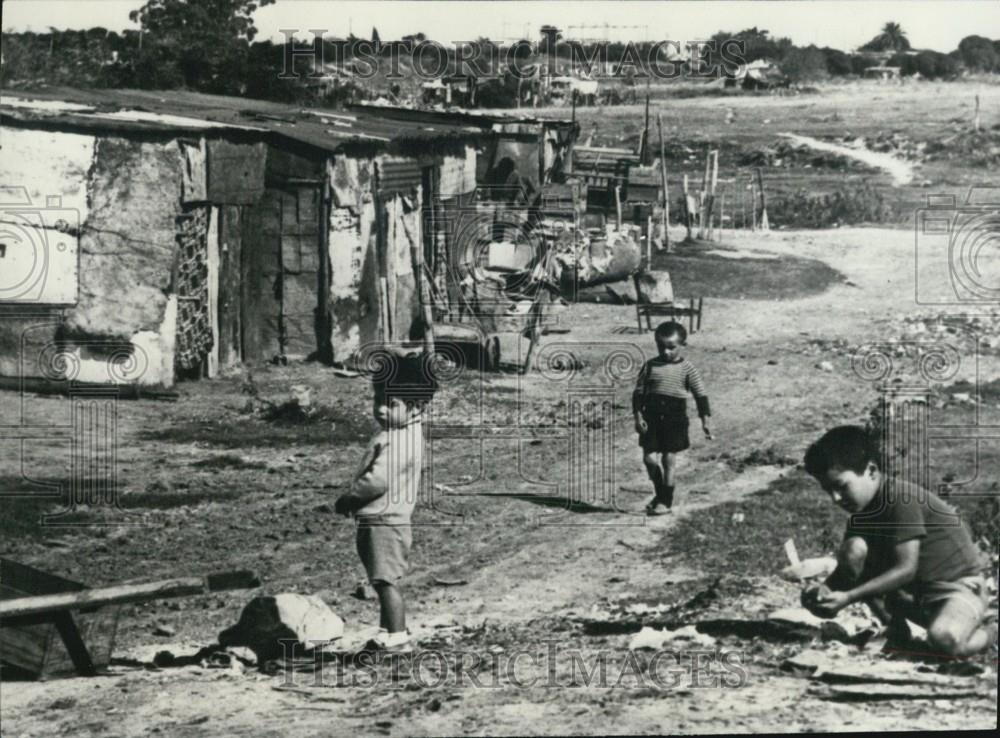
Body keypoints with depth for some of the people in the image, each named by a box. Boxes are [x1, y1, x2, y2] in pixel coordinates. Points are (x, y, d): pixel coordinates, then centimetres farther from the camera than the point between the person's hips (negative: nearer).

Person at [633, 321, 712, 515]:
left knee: (669, 459, 0)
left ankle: (666, 500, 12)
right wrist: (638, 416, -5)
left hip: (675, 418, -2)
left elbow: (700, 395, 1)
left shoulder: (686, 368, -1)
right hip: (651, 417, 2)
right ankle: (660, 493, 22)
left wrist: (705, 420, -4)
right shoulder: (650, 366, 3)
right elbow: (639, 392, 4)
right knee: (649, 458, -1)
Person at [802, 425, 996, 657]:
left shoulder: (901, 499, -23)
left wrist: (848, 597, -31)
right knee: (853, 550, -16)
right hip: (913, 591, 7)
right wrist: (826, 590, -23)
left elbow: (906, 569, -27)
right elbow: (847, 567, 0)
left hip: (960, 585, -7)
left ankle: (987, 633, -2)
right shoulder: (861, 508, 2)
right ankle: (895, 626, 0)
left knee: (945, 640, -39)